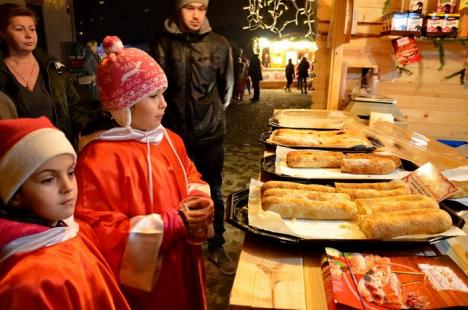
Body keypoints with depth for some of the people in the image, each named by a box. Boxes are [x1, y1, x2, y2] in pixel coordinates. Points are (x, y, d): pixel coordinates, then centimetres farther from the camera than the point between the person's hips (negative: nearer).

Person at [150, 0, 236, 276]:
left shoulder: (219, 44, -2)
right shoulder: (163, 43, -3)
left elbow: (227, 87, 9)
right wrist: (172, 112, 10)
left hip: (210, 132, 0)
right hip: (174, 131, 0)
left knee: (213, 191, 11)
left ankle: (216, 247, 29)